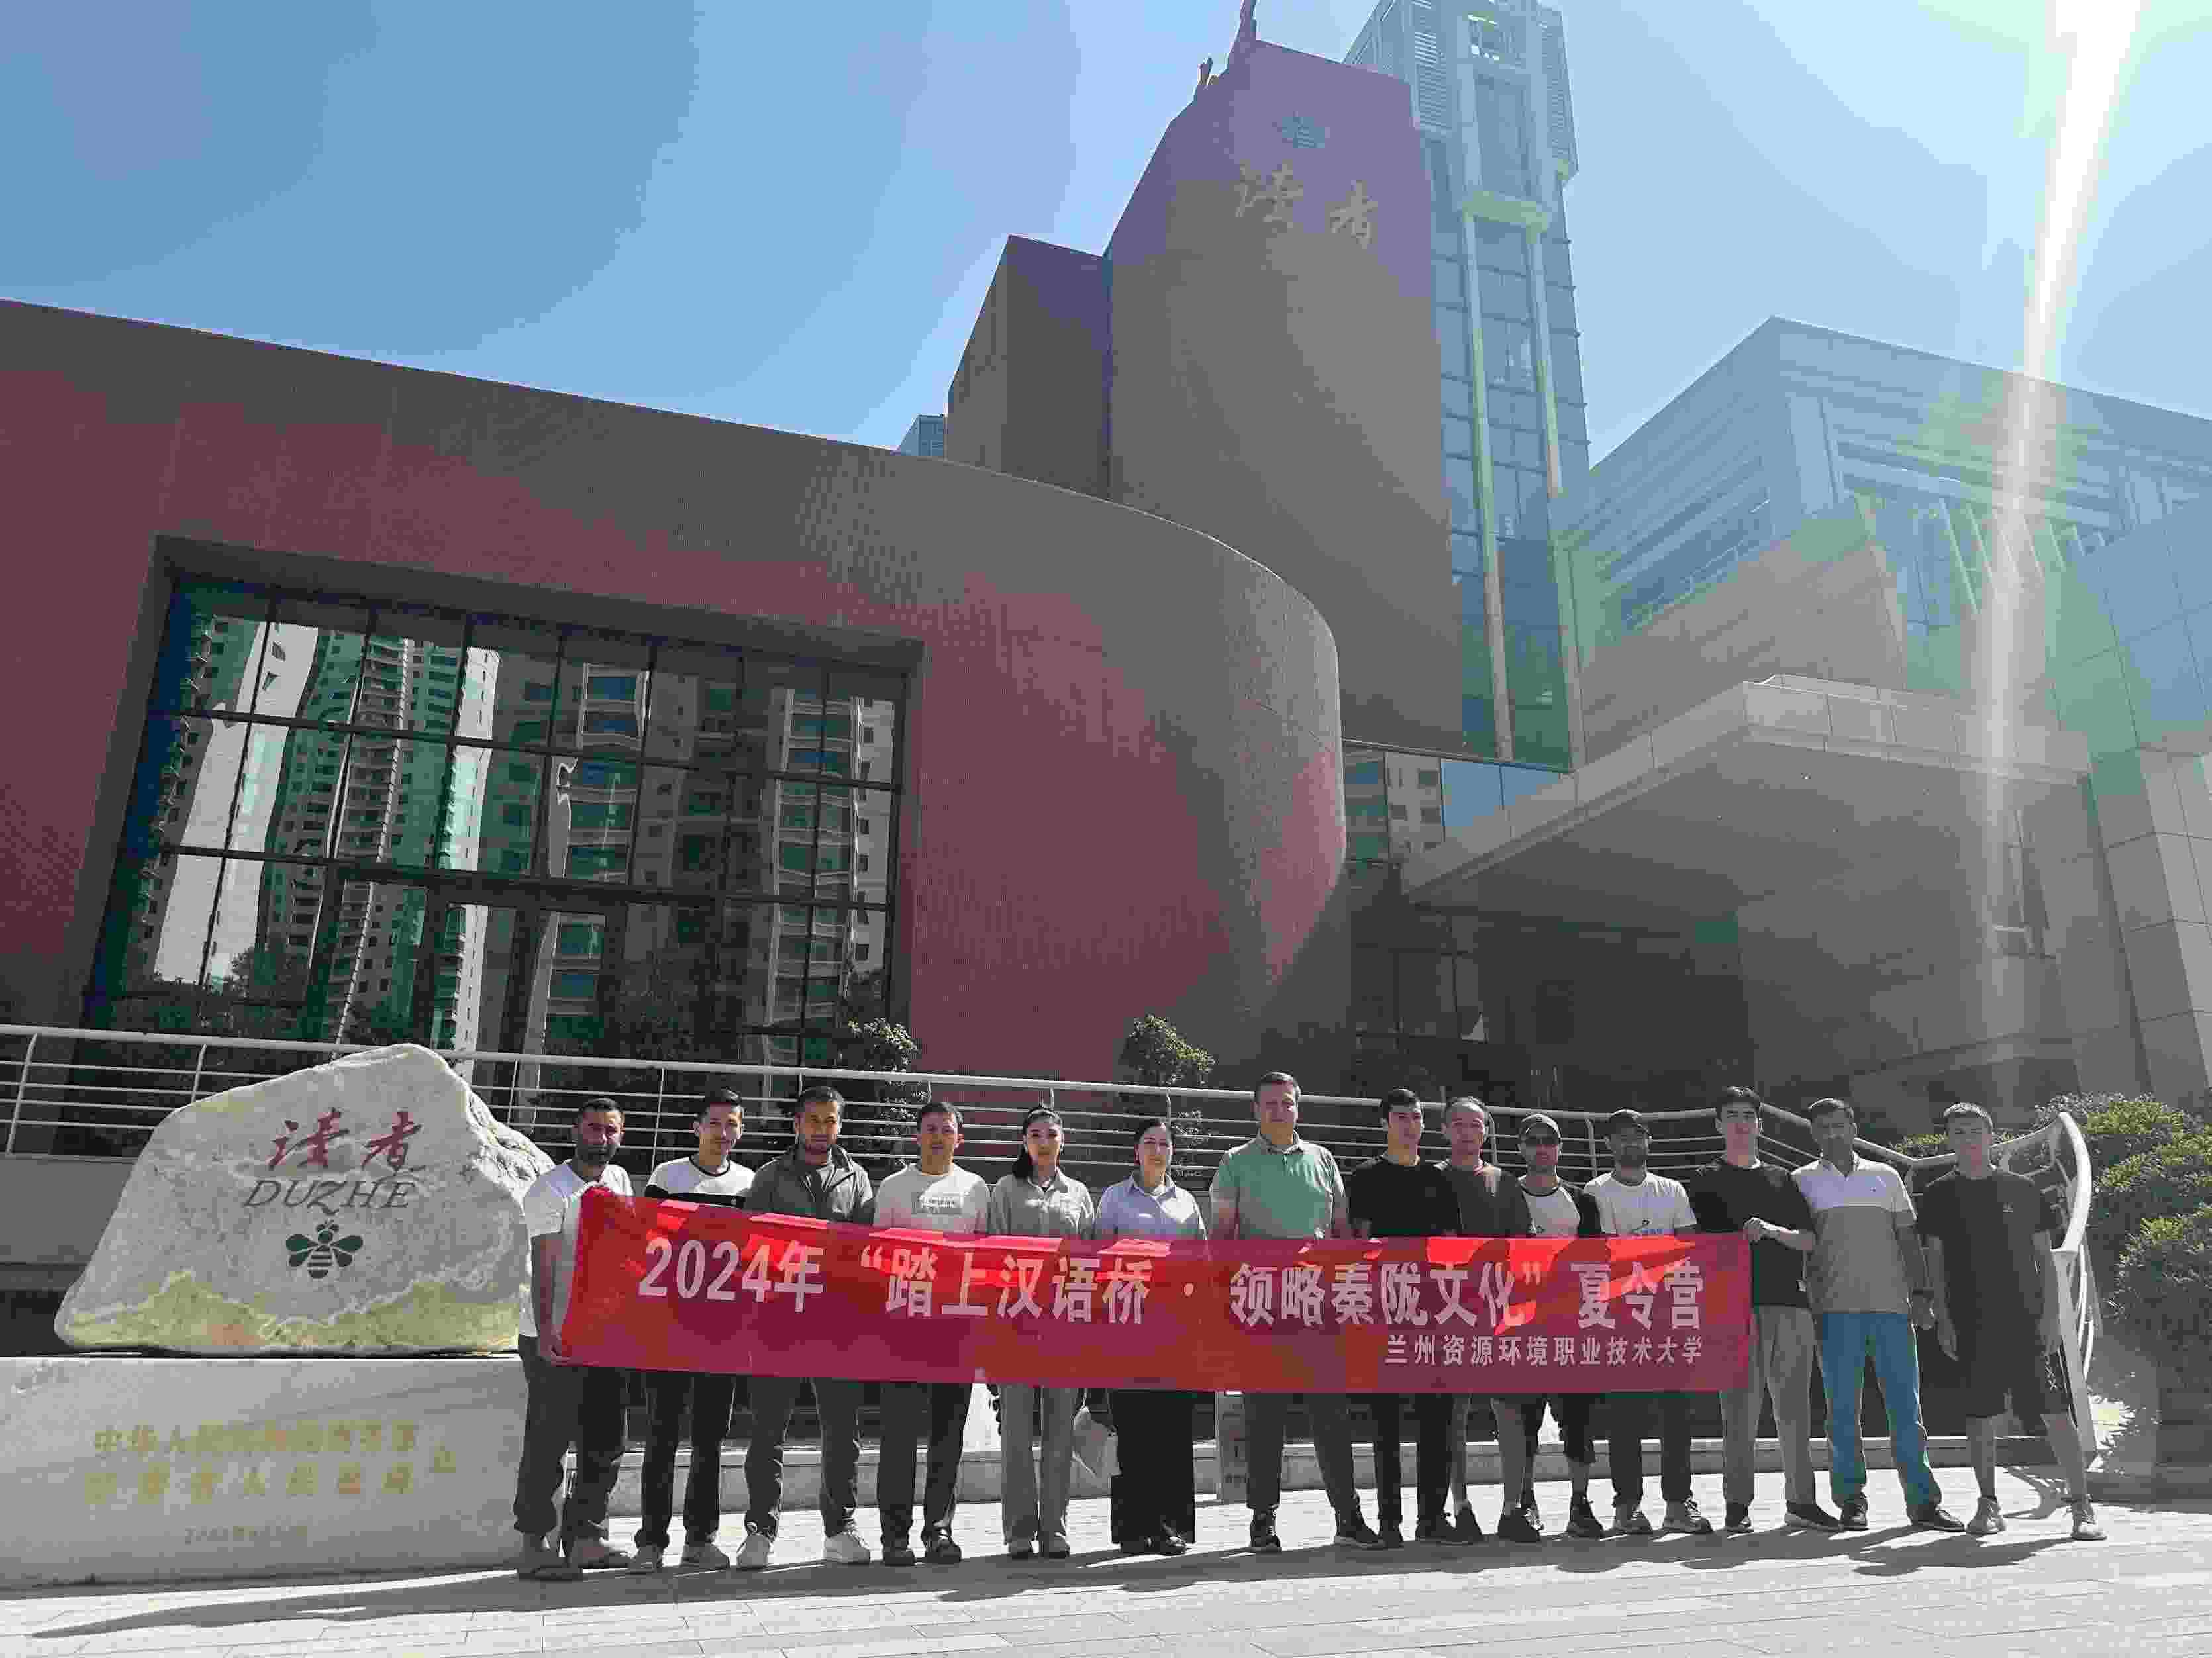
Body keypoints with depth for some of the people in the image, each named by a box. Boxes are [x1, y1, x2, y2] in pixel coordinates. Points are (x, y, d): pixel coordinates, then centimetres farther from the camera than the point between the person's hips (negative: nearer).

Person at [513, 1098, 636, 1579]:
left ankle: (585, 1536, 21)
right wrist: (545, 1332, -26)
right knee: (548, 1441, -4)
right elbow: (543, 1267, -17)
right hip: (554, 1337, -7)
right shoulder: (550, 1191, -10)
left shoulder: (619, 1180, 11)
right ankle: (533, 1545, 5)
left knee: (605, 1441, 11)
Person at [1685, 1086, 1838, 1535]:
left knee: (1794, 1405, 4)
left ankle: (1801, 1502, 11)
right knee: (1740, 1405, -4)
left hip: (1789, 1299, 3)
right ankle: (1736, 1505, 1)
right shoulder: (1706, 1179, 11)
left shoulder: (1781, 1178, 19)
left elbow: (1809, 1238, 11)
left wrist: (1769, 1229, -5)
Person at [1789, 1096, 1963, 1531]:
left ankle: (1922, 1499, 10)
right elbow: (1804, 1240, 3)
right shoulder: (1804, 1180, 10)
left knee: (1905, 1404, 2)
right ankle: (1851, 1500, 8)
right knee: (1842, 1407, 0)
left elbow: (1908, 1239, 14)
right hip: (1836, 1308, -2)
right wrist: (1768, 1230, -17)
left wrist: (1921, 1293, 5)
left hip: (1891, 1303, 2)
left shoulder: (1886, 1176, 16)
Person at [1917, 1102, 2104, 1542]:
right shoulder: (1939, 1195, 7)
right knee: (1980, 1413, 4)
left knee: (2054, 1409, -5)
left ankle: (2081, 1506, 3)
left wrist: (2051, 1314, -1)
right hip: (1971, 1322, 1)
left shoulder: (2024, 1189, 8)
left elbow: (2045, 1257, 8)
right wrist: (1943, 1319, 0)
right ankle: (1987, 1504, 14)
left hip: (2025, 1318, 0)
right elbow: (1935, 1261, 7)